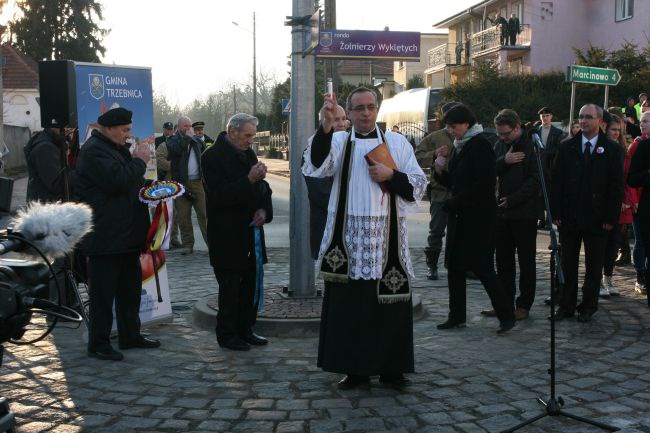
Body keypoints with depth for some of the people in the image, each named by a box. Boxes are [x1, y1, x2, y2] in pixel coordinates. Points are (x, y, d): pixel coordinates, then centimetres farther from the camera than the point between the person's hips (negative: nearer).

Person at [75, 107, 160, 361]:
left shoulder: (116, 148, 19)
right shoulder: (94, 150, -14)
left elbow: (130, 183, 28)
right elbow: (117, 181, -26)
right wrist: (139, 161, -14)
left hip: (126, 235, 10)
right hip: (105, 238, -10)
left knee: (130, 288, 16)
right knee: (103, 292, -2)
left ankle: (130, 336, 26)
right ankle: (98, 344, 6)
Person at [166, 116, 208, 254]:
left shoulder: (197, 141, 16)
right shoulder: (173, 140, 4)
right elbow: (176, 149, -17)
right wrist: (187, 137, -8)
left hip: (198, 182, 2)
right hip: (181, 183, -2)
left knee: (204, 214, -4)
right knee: (183, 216, 0)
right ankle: (187, 244, 8)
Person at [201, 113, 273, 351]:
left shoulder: (248, 153, 12)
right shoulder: (212, 157, -11)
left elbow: (262, 188, 18)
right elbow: (220, 195, -19)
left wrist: (264, 210, -1)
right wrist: (249, 180, -27)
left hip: (251, 231, 7)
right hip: (228, 235, -7)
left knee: (252, 282, 10)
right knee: (230, 286, 1)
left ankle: (245, 329, 22)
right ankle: (227, 335, 13)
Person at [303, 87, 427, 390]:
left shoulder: (397, 142, 10)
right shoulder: (338, 141, 6)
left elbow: (418, 184, 7)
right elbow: (317, 165, -16)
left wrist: (391, 176, -10)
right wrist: (326, 126, -30)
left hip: (387, 236, 0)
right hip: (348, 236, 0)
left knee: (389, 303, 2)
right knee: (349, 303, 3)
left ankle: (391, 368, 15)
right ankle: (355, 369, 13)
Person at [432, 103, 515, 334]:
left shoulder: (481, 146, -12)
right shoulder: (458, 147, 14)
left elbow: (484, 184, -19)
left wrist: (454, 202, -15)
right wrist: (440, 170, -2)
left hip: (478, 217, -8)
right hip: (458, 216, 8)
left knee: (481, 267, -6)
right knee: (454, 267, 8)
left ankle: (506, 314, 7)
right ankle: (457, 316, 17)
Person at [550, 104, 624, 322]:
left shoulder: (612, 149, 0)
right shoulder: (567, 147, 5)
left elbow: (616, 187, -2)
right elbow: (556, 182, 4)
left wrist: (611, 218, -7)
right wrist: (556, 213, -3)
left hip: (597, 219, -2)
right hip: (569, 217, 2)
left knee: (594, 266, 7)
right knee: (568, 264, 7)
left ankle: (588, 306, 18)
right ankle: (566, 305, 17)